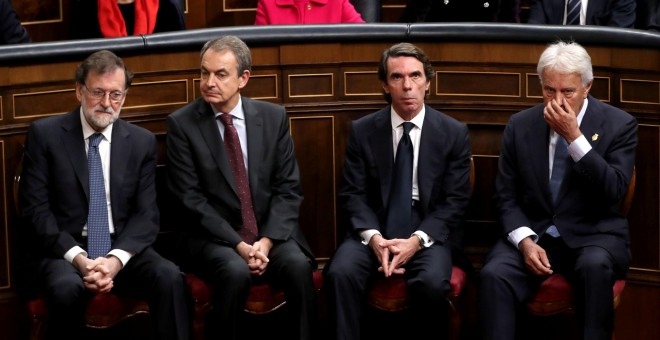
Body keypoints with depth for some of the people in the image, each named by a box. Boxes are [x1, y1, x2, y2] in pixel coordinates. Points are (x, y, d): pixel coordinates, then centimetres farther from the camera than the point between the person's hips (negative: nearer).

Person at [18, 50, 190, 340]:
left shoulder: (142, 141, 8)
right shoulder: (45, 134, 0)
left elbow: (147, 214, 2)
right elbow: (35, 209, -5)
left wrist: (116, 259, -17)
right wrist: (78, 258, -18)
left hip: (122, 249, 2)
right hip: (62, 250, -2)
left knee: (170, 277, -27)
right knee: (66, 288, -35)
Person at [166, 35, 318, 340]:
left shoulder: (273, 117, 5)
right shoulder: (182, 124, -2)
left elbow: (288, 189, 3)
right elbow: (190, 198, -7)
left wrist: (267, 240, -13)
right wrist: (238, 245, -16)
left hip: (272, 233, 2)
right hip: (214, 236, -2)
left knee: (298, 266, -28)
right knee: (235, 272, -33)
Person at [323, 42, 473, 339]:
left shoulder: (454, 133, 1)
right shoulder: (362, 131, 5)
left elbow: (455, 200, -2)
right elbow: (353, 194, 2)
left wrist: (417, 240, -17)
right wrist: (374, 237, -17)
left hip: (428, 231, -1)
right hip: (375, 229, 1)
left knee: (432, 282, -32)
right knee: (340, 273, -29)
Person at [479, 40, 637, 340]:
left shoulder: (619, 124, -3)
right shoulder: (520, 125, 4)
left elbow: (615, 190, -15)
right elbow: (506, 197, 7)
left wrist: (574, 137, -21)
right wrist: (525, 242, -12)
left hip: (593, 237, -2)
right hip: (534, 234, 2)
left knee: (595, 266, -37)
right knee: (493, 275, -29)